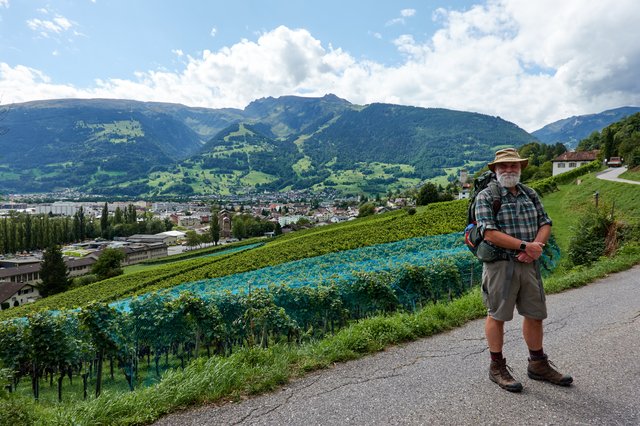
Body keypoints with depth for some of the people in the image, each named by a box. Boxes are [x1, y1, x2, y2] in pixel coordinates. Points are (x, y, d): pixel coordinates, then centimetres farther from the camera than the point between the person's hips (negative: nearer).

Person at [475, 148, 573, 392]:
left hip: (529, 264, 6)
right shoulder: (486, 196, -8)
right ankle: (497, 367, 20)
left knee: (535, 315, 15)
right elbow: (490, 233, -17)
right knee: (497, 315, 5)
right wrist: (525, 246, -18)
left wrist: (536, 246, -11)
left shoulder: (530, 194, 12)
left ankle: (538, 365, 33)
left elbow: (545, 224, 9)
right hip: (499, 265, -6)